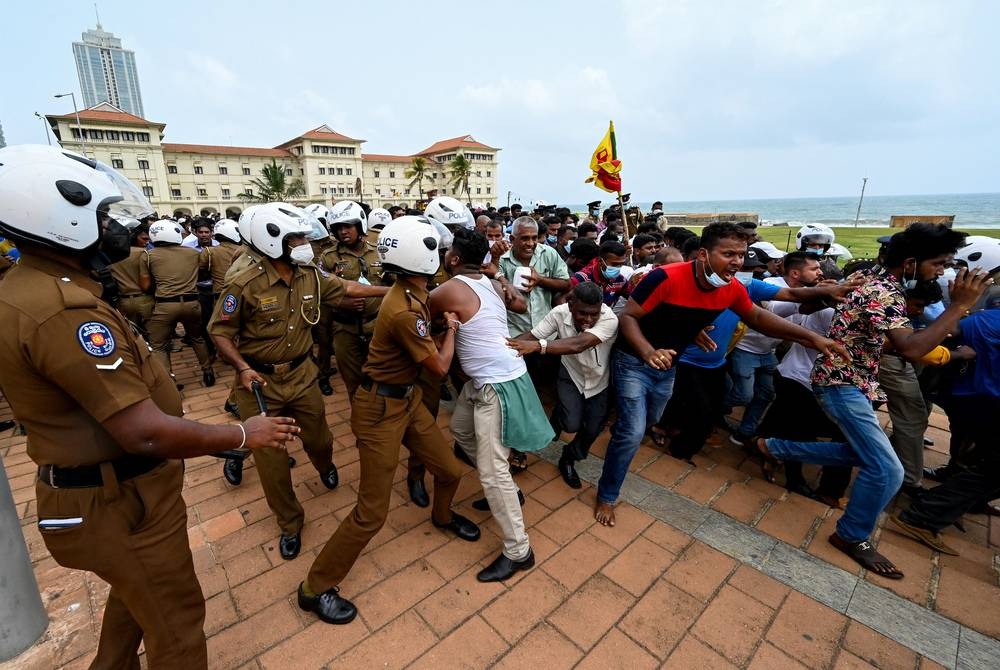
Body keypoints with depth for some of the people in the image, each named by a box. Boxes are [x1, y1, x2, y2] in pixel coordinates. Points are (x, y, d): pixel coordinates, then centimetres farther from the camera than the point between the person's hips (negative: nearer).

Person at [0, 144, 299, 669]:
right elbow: (146, 432, -31)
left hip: (106, 490, 10)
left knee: (136, 594, 34)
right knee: (176, 623, 13)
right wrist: (244, 434, -20)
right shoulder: (62, 309, -29)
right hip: (121, 502, -10)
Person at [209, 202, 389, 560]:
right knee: (271, 459, 8)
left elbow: (345, 288, 8)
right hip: (259, 381, -3)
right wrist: (243, 368, -25)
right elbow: (220, 331, -11)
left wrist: (390, 290, 6)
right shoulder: (244, 286, -20)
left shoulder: (311, 277, -5)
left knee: (318, 439, 17)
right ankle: (289, 523, 30)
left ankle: (326, 467, 56)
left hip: (301, 374, 4)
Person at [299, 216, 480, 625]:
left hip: (408, 399, 9)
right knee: (372, 513, 1)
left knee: (450, 471, 18)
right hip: (381, 409, -9)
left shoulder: (412, 293, -1)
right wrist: (451, 327, -3)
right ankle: (315, 588, 24)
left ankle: (442, 516, 52)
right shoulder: (404, 311, -30)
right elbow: (440, 367, -18)